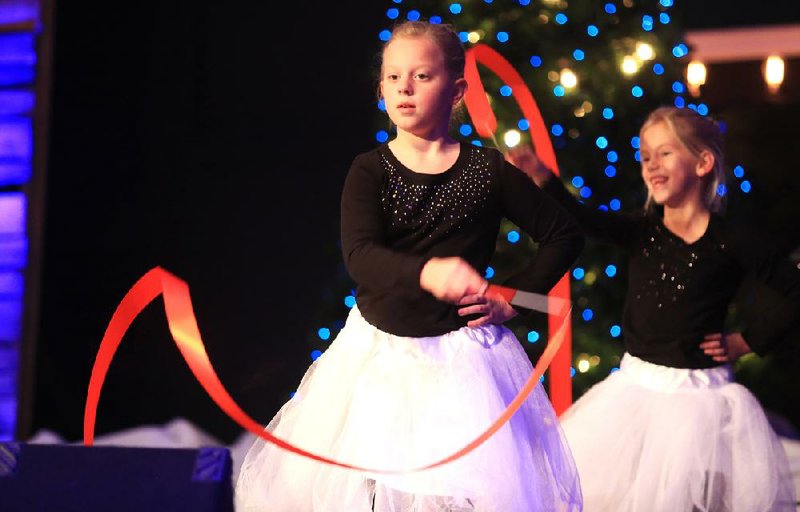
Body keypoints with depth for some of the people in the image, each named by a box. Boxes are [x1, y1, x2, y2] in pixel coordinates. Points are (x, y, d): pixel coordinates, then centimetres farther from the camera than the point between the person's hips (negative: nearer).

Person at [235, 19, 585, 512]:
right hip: (377, 355, 1)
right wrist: (427, 272, -38)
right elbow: (360, 256, -20)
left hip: (461, 356, -1)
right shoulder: (370, 171, -4)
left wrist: (512, 298, -3)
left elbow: (565, 235, 6)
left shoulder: (487, 170, -3)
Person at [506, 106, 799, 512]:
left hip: (699, 397, -4)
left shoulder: (734, 243, -8)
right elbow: (584, 219, -17)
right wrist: (538, 174, -31)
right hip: (636, 388, 4)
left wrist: (746, 341, -3)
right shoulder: (642, 232, 1)